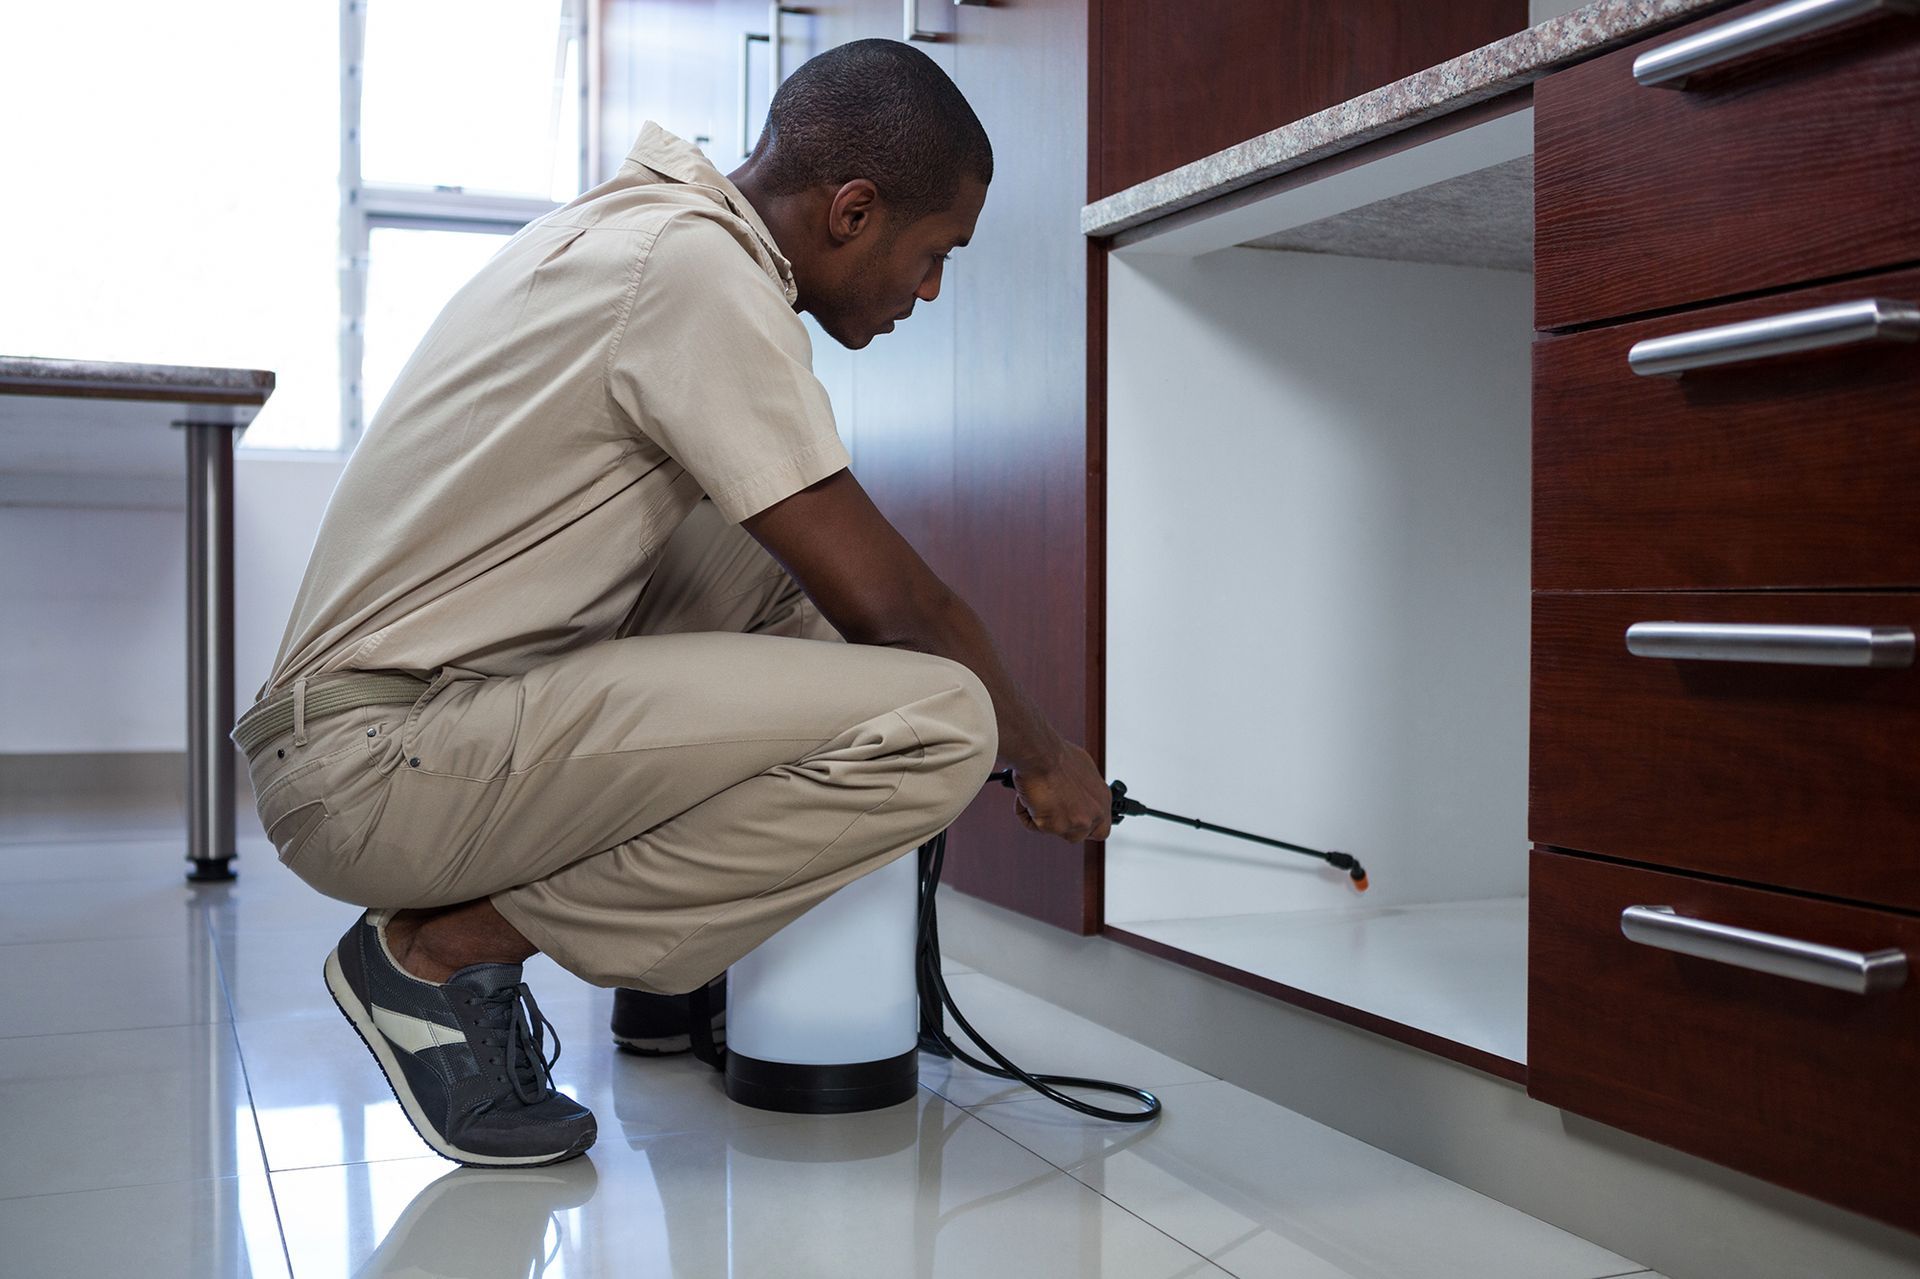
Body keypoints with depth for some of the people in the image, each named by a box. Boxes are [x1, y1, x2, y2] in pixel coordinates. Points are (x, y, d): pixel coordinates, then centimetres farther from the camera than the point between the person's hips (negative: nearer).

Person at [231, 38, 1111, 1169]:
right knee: (938, 725, -20)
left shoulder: (637, 219, 15)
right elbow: (885, 598, -12)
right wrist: (1044, 756, 5)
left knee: (780, 551, 15)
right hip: (379, 766, -10)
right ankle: (448, 948, -7)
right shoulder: (701, 268, -15)